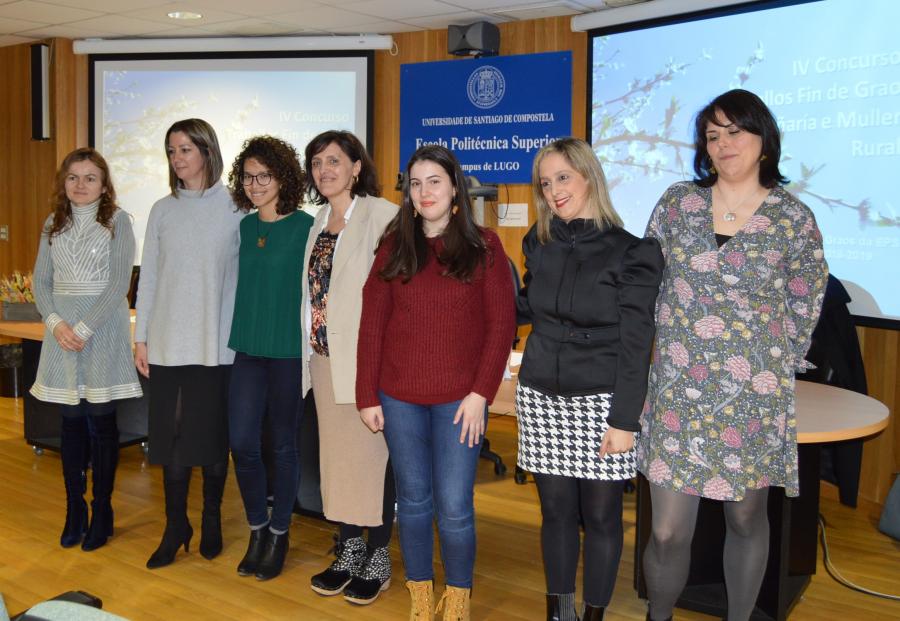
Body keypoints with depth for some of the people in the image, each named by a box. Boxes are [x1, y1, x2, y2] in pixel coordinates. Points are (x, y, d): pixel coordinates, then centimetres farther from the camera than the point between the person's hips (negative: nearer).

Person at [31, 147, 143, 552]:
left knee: (101, 420, 1)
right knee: (71, 421, 7)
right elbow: (41, 282, 9)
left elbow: (119, 282, -9)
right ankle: (74, 510, 17)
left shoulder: (118, 221, -2)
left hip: (103, 329, -4)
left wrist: (84, 328, -15)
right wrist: (55, 323, -8)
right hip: (62, 330, 4)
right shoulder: (53, 225, 11)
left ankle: (102, 512, 12)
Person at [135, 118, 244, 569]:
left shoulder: (234, 209, -2)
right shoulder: (162, 211, 8)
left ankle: (211, 521, 23)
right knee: (170, 436, 5)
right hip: (168, 342, 3)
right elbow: (149, 276, 10)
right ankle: (175, 527, 18)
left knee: (213, 436, 6)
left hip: (216, 343, -3)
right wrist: (141, 337, 6)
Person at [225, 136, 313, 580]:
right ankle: (257, 530, 24)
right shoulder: (245, 226, 8)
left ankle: (279, 535, 23)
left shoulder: (305, 227, -8)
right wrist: (238, 334, 15)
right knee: (242, 442, 4)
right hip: (248, 347, 5)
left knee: (283, 444, 6)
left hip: (289, 350, -5)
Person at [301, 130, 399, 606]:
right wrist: (312, 348, 14)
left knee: (372, 454, 2)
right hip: (324, 357, 7)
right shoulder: (320, 220, 14)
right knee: (336, 455, 13)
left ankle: (377, 559, 17)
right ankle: (348, 551, 28)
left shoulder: (382, 215, -10)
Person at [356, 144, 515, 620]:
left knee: (454, 507, -2)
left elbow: (501, 323, -3)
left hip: (459, 398, -2)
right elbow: (372, 324, 4)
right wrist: (367, 396, 0)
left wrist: (481, 393, -10)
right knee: (413, 500, 11)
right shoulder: (394, 247, 6)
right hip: (399, 397, 2)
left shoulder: (483, 246, 1)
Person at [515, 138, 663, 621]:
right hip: (541, 398, 4)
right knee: (555, 511, 13)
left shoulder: (632, 252, -8)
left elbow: (635, 345, -9)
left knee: (600, 515, 7)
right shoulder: (538, 244, 7)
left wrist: (624, 419, -13)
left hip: (600, 401, -4)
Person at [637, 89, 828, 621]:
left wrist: (774, 366, 6)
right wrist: (658, 352, 6)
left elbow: (804, 308, 8)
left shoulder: (794, 218, 0)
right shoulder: (677, 202, 4)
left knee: (747, 521, 13)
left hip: (754, 398, 0)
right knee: (668, 532, 0)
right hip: (678, 392, 1)